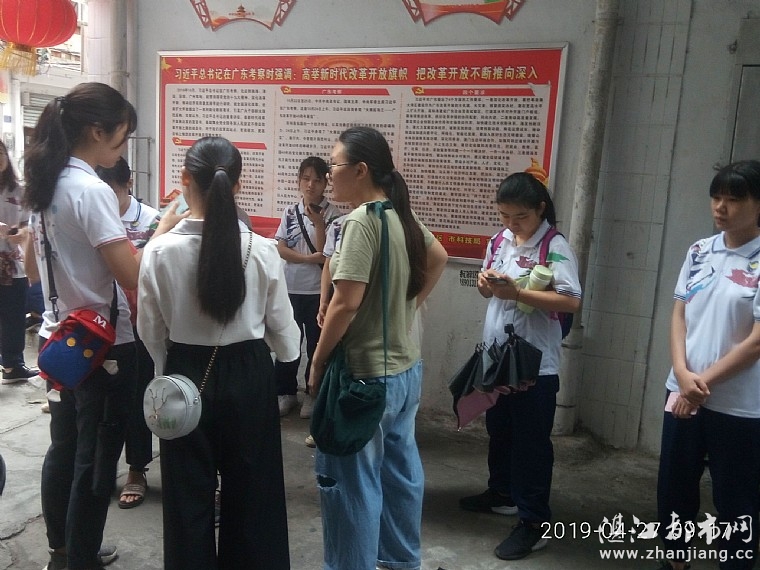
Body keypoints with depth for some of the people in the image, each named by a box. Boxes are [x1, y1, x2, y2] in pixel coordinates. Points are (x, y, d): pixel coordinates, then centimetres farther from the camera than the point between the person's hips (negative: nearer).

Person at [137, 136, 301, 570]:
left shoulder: (161, 251, -14)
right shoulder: (262, 251, -14)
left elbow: (151, 331, -3)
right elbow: (281, 327, -4)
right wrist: (293, 353, 19)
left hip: (186, 375, 0)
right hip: (249, 376, 1)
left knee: (189, 491, 18)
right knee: (251, 488, 19)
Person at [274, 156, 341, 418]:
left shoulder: (332, 213, -6)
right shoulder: (290, 212, 3)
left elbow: (325, 253, -11)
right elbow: (280, 249, -3)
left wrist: (319, 222, -21)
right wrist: (309, 258, -15)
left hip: (319, 291, -2)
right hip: (290, 288, 3)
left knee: (317, 344, 8)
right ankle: (286, 392, 25)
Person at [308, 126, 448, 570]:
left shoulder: (361, 221, -20)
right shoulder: (402, 215, 6)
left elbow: (347, 303, -24)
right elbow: (439, 259, 21)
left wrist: (318, 360, -12)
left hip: (366, 373, -9)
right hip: (405, 367, 9)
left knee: (351, 478, 5)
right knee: (400, 467, 21)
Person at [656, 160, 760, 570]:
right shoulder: (699, 252, 4)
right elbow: (679, 316, 5)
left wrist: (704, 383, -11)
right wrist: (683, 375, -8)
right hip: (681, 393, 5)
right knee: (673, 488, 17)